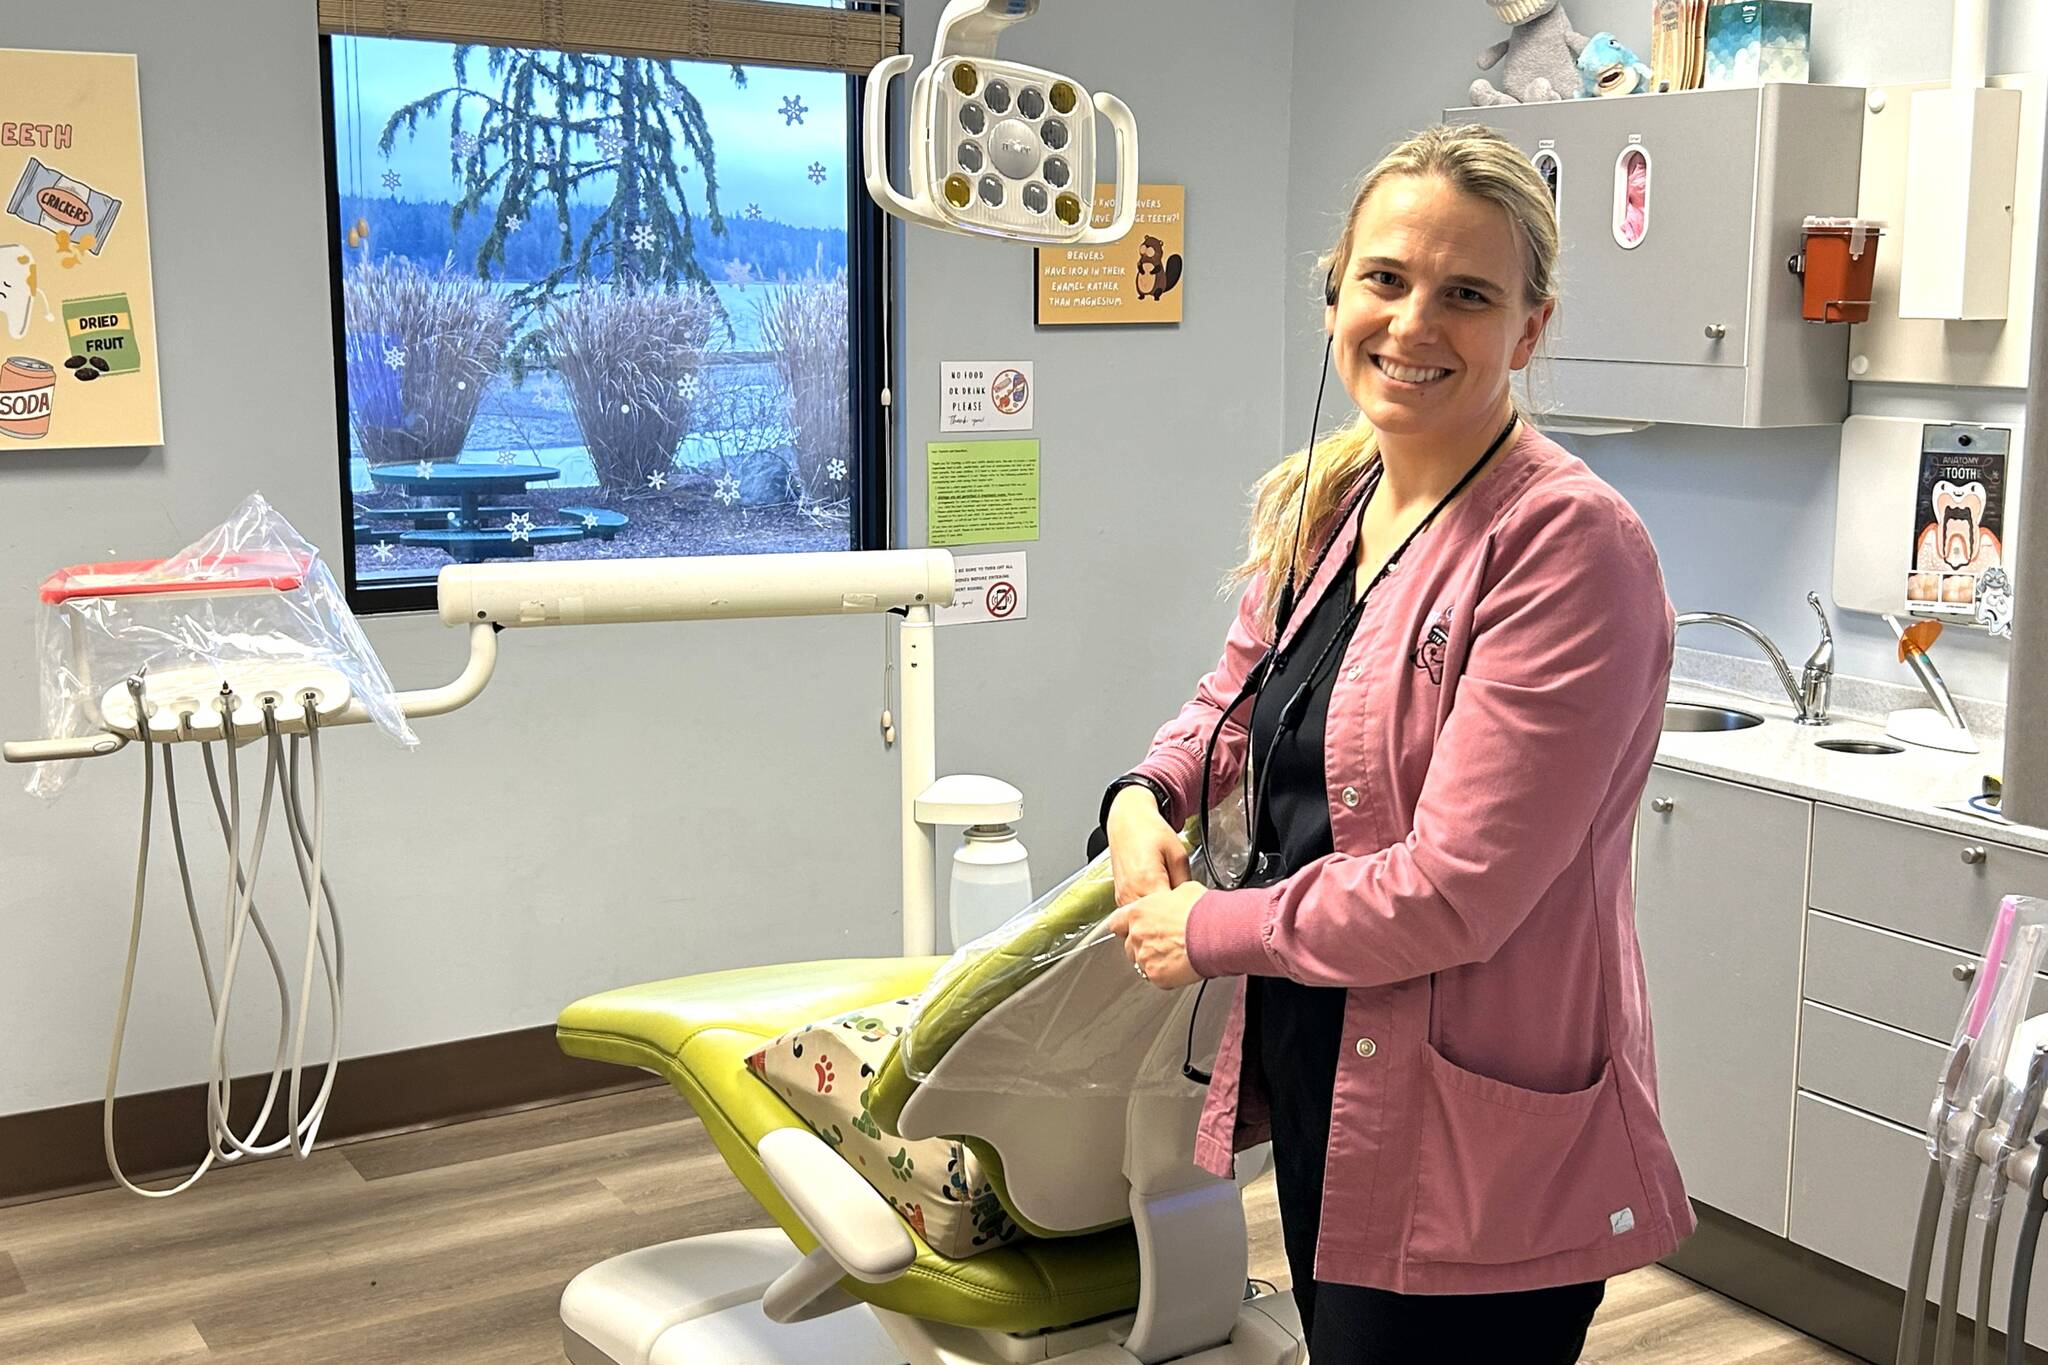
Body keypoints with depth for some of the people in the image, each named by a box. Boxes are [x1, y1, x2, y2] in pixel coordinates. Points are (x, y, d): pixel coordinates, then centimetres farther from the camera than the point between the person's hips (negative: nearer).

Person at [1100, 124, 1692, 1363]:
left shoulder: (1569, 545, -21)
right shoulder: (1317, 505, 4)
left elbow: (1453, 893, -24)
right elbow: (1241, 693, 22)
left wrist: (1211, 932, -11)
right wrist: (1149, 794, 0)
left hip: (1479, 1164, -7)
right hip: (1316, 1086, 8)